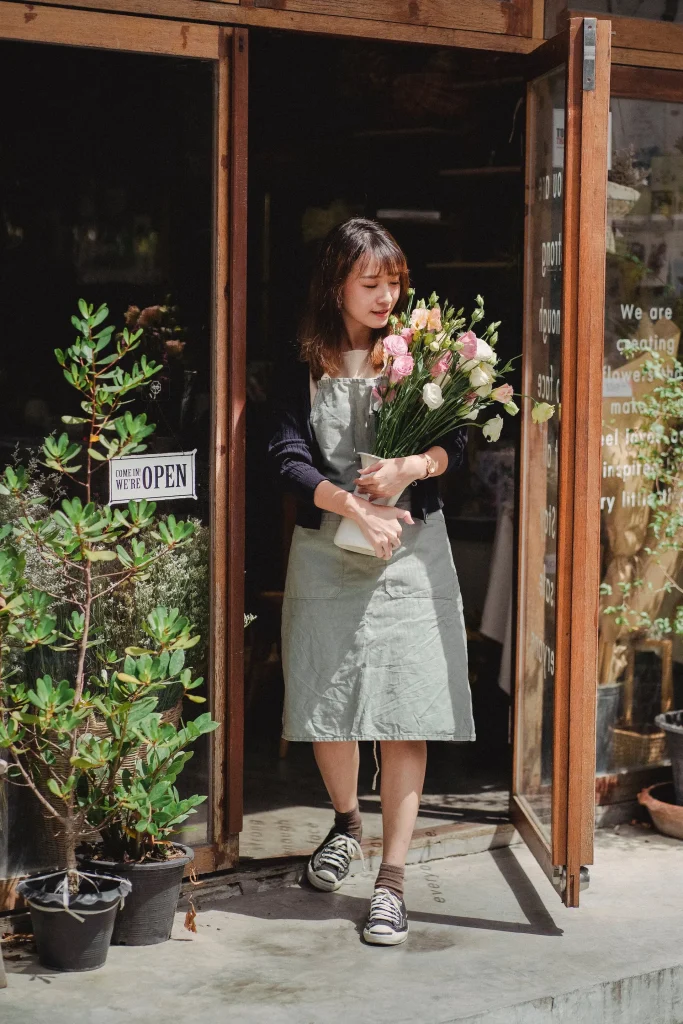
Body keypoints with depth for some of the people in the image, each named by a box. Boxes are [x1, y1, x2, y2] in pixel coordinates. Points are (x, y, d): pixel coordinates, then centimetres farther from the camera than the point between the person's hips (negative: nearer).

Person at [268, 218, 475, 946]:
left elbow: (456, 443, 0)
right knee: (326, 704, 8)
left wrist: (412, 468, -21)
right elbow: (289, 458, -7)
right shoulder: (305, 370, 4)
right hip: (327, 552, 1)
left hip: (410, 554, -1)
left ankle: (391, 880, 0)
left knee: (406, 715, -5)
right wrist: (357, 508, -19)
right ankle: (345, 823, 37)